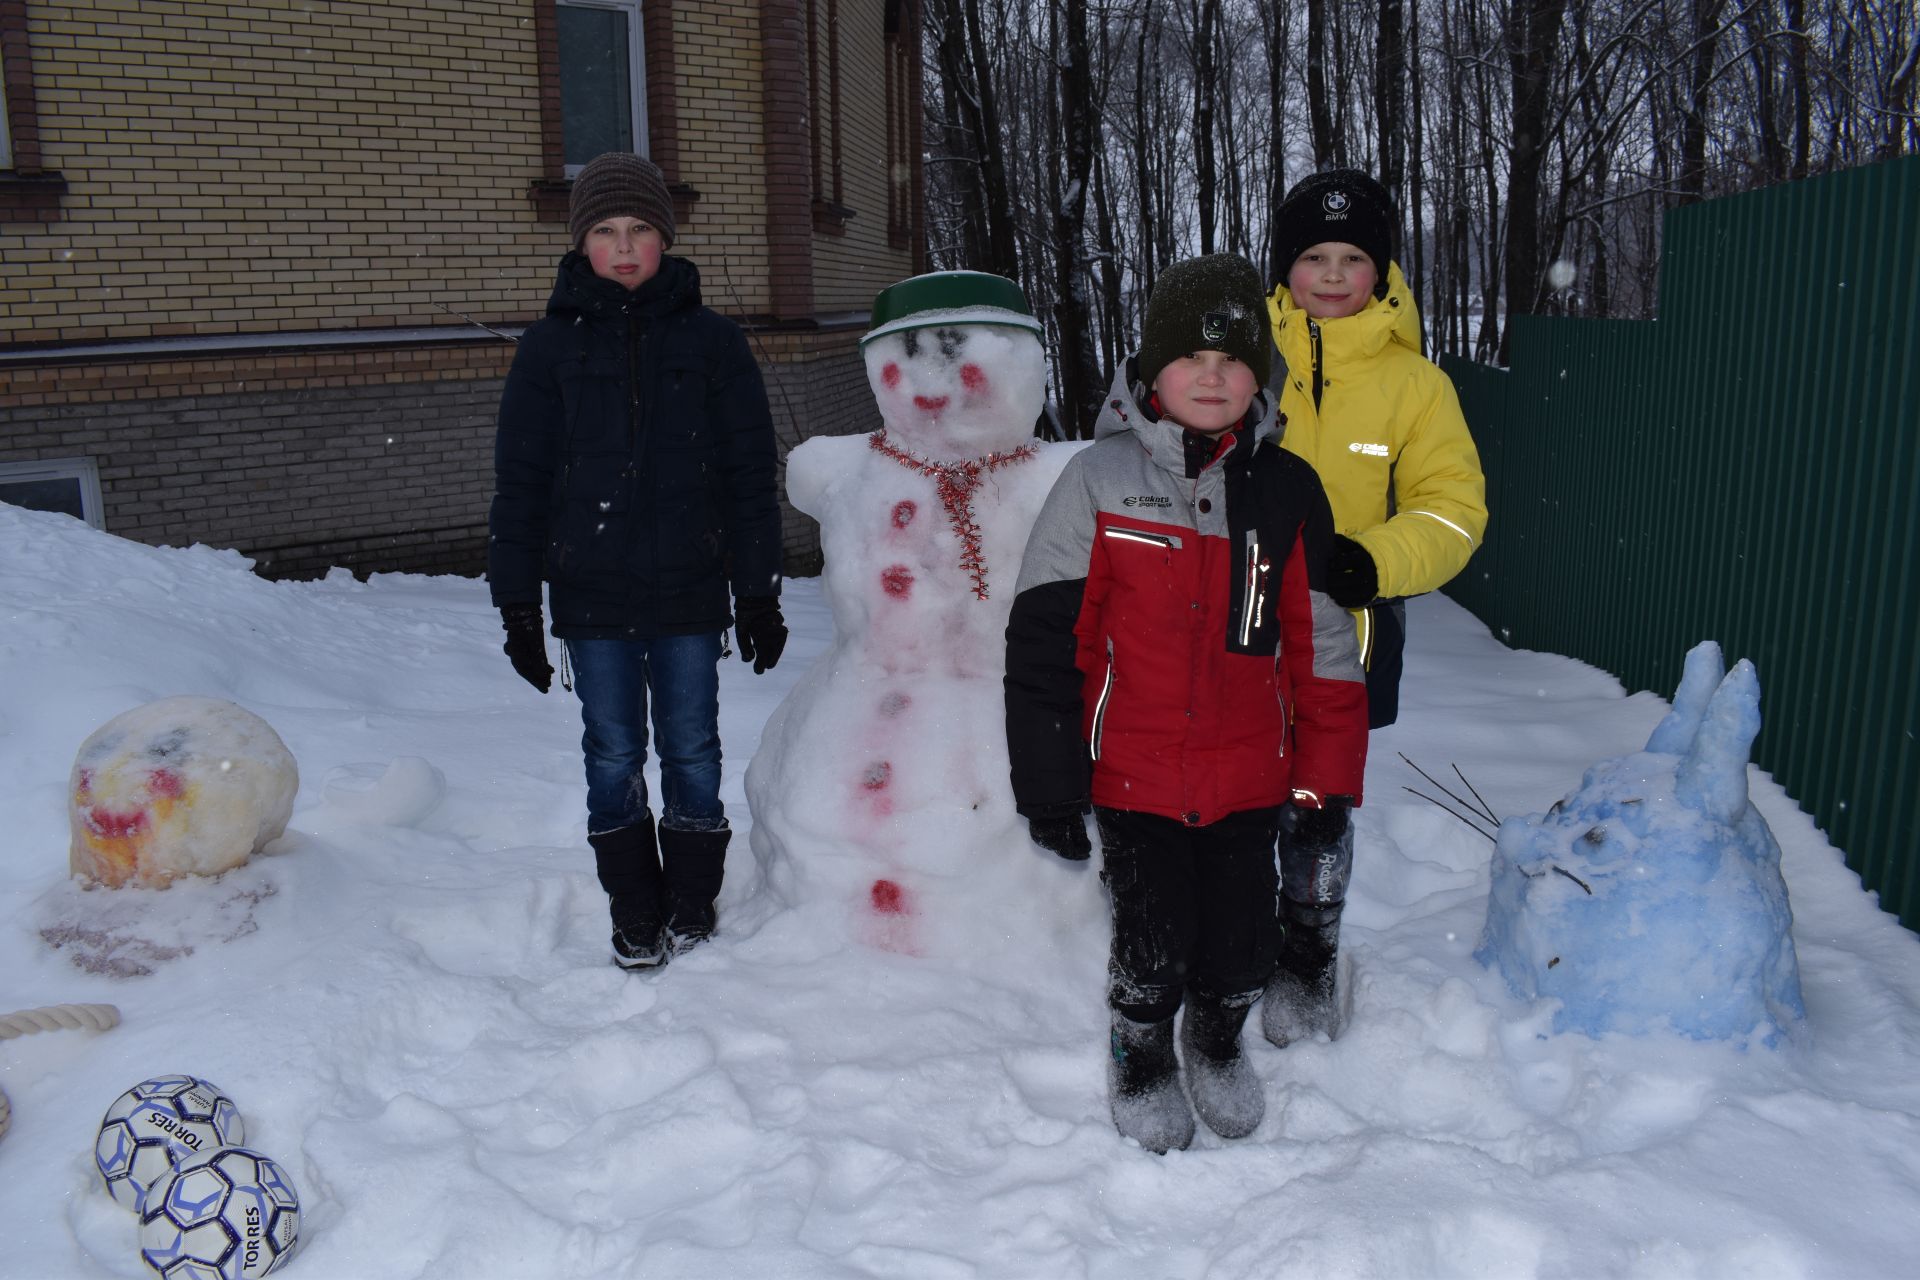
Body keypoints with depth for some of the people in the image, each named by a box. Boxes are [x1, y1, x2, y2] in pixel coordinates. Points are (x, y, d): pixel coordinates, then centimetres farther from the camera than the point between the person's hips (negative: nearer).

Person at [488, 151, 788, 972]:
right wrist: (516, 602, 2)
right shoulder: (550, 346, 3)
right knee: (613, 756, 9)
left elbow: (750, 475, 3)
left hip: (688, 592, -1)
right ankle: (633, 913, 23)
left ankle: (691, 904, 25)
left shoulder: (710, 341, 2)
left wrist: (758, 592, 1)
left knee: (691, 750, 8)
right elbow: (519, 483, 5)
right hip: (590, 595, 1)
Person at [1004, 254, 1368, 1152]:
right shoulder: (1099, 480, -6)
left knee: (1241, 943, 11)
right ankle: (1140, 1058, 35)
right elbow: (1045, 639, -5)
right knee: (1153, 942, 4)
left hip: (1248, 774, 3)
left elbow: (1322, 644, 7)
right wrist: (1048, 785, -6)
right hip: (1133, 773, -2)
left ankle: (1217, 1045, 43)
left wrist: (1326, 776, 6)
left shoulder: (1286, 490, 2)